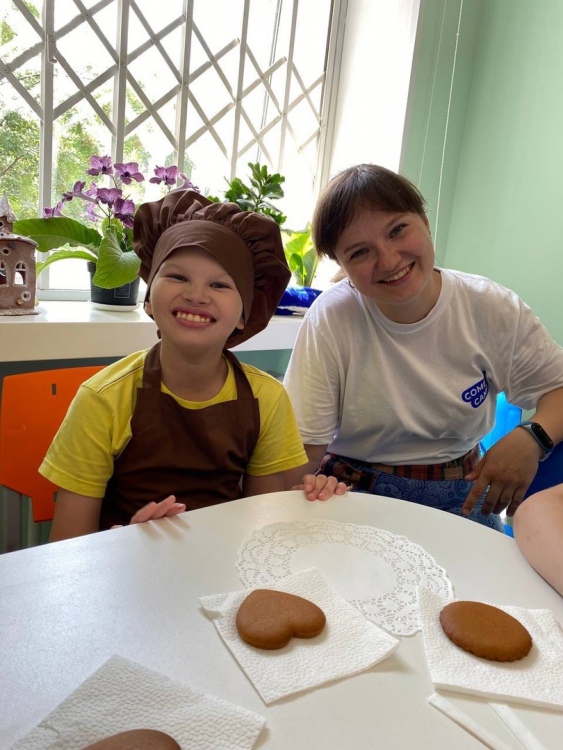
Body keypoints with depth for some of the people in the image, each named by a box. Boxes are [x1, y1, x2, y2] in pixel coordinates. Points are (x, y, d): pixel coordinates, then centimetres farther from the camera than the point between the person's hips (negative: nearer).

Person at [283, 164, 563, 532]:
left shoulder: (492, 310, -7)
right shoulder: (331, 318, -14)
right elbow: (305, 445, -12)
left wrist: (532, 438, -18)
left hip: (461, 499, 3)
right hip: (354, 492, -2)